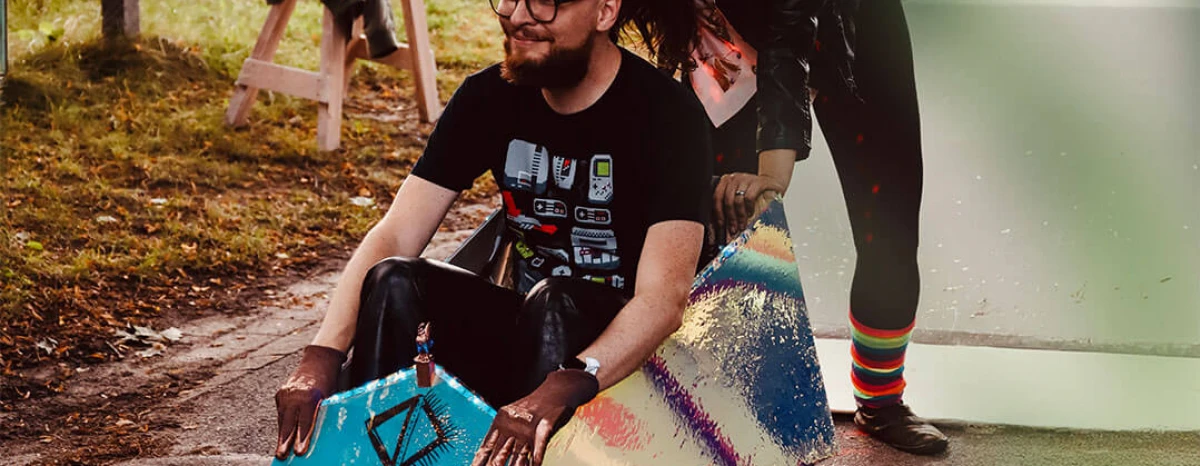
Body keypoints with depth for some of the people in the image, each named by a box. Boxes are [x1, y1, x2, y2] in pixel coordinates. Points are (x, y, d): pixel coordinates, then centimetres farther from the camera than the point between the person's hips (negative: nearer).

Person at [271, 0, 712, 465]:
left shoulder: (666, 114, -18)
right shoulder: (489, 97, -2)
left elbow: (663, 298, -29)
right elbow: (393, 236, -8)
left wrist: (560, 390, -46)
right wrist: (321, 355, -25)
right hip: (522, 328, 5)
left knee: (553, 304, -36)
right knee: (392, 282, -20)